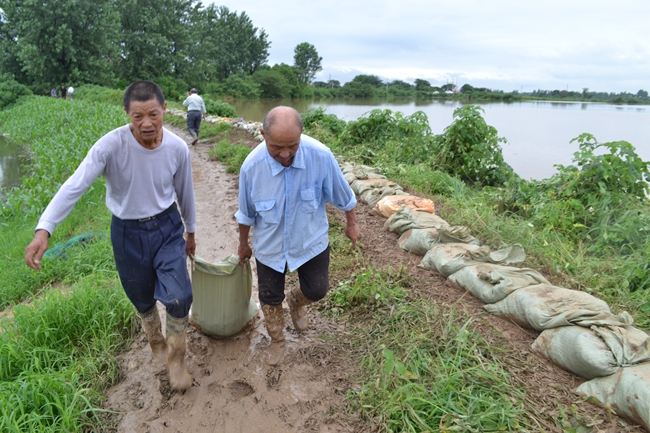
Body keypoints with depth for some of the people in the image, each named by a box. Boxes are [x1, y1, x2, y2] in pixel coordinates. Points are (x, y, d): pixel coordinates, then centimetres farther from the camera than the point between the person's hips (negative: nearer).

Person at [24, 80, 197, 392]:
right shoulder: (111, 145, -23)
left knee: (178, 296, -9)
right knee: (142, 297, 16)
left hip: (167, 227, 1)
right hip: (128, 231, 0)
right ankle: (155, 340, 49)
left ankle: (176, 357, 18)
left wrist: (190, 231, 14)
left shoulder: (177, 148, -14)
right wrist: (43, 229, -42)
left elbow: (185, 192, 2)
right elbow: (74, 186, -30)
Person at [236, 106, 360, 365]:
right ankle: (276, 340, 44)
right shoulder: (252, 166, -25)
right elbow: (246, 213, -6)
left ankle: (296, 301, 49)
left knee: (316, 290, 12)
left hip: (311, 241, 0)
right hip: (269, 245, 1)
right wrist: (243, 244, 8)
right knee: (270, 298, 15)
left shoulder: (321, 156, -29)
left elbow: (342, 196, -9)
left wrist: (351, 224, 5)